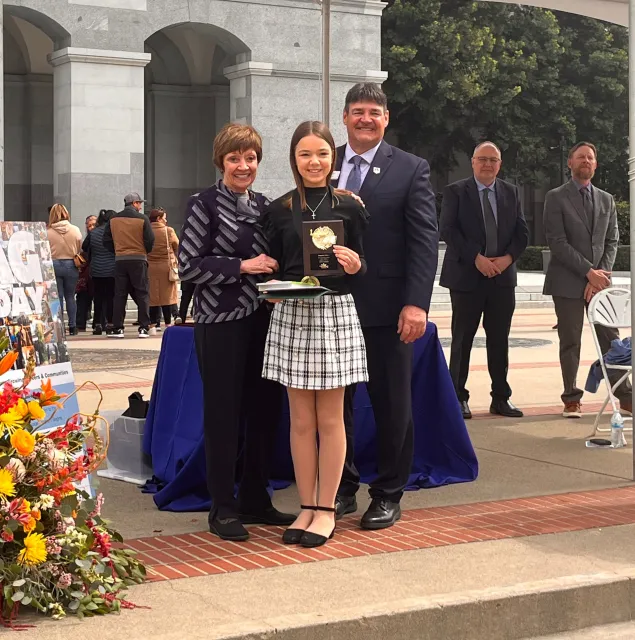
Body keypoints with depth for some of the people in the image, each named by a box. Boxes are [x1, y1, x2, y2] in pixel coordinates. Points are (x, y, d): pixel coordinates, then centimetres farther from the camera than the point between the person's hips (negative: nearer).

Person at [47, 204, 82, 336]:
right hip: (71, 265, 1)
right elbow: (80, 249, 4)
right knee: (70, 296, 11)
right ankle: (72, 326, 11)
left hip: (53, 265, -1)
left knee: (57, 297, 4)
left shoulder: (47, 232, -8)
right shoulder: (75, 230, -4)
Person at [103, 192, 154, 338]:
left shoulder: (113, 219, 5)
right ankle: (144, 328, 0)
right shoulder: (142, 219, -6)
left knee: (119, 294, 7)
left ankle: (117, 328, 5)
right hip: (138, 260, -3)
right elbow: (150, 240, -7)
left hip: (120, 260, 3)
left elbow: (107, 240, 5)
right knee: (142, 294, 3)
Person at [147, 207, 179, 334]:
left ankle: (153, 325, 5)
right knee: (167, 295, 6)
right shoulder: (168, 231, -7)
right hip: (166, 266, -2)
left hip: (150, 267, 2)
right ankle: (168, 324, 7)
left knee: (153, 296, 6)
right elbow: (177, 247, 1)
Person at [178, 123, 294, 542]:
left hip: (262, 319, 6)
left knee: (265, 410, 9)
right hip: (221, 322, -6)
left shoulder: (264, 205, 13)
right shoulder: (205, 205, -4)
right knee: (223, 413, 0)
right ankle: (223, 508, 10)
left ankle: (255, 500, 22)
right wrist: (241, 266, -16)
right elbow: (188, 266, -10)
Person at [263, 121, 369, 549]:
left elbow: (363, 266, 5)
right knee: (301, 420, 6)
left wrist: (355, 265, -17)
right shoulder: (280, 210, 6)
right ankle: (307, 507, 16)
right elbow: (273, 267, 11)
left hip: (336, 314, -2)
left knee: (330, 418, 3)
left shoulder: (349, 206, 2)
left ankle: (326, 510, 11)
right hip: (292, 316, 2)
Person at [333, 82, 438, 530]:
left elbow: (425, 240, -7)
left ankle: (389, 495, 19)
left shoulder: (411, 169, -1)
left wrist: (416, 303, -16)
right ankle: (342, 489, 24)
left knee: (392, 404, 6)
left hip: (386, 308, -3)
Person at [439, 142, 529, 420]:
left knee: (499, 340, 8)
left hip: (503, 276, 4)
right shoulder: (455, 192, -1)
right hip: (466, 276, -4)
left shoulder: (511, 193, 11)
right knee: (462, 339, 2)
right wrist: (476, 258, -17)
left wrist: (508, 257, -9)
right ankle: (458, 398, 9)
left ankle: (501, 398, 15)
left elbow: (522, 232, 8)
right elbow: (448, 230, -10)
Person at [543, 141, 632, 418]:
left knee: (611, 339, 2)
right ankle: (571, 399, 9)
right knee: (570, 342, 1)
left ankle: (625, 397, 6)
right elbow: (557, 242, -9)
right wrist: (588, 271, -14)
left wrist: (601, 274, -6)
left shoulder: (607, 200, 14)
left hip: (599, 280, 3)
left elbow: (612, 241, 9)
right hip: (568, 281, -3)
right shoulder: (555, 198, 0)